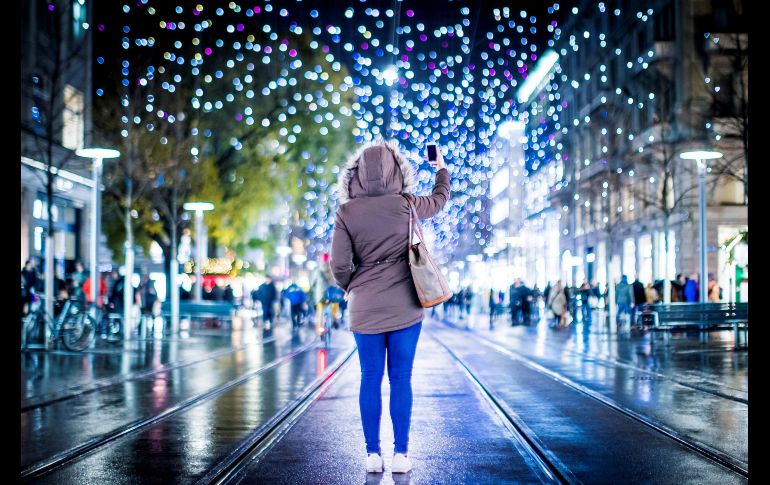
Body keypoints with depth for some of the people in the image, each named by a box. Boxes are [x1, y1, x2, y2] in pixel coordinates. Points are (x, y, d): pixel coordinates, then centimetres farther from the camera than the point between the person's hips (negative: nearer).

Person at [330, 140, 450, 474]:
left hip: (366, 308, 1)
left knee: (370, 379, 8)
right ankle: (400, 454, 7)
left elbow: (339, 264, -8)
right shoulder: (406, 205, -3)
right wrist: (442, 168, 36)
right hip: (405, 306, 0)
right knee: (401, 379, 5)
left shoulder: (347, 212, -5)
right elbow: (440, 199, 17)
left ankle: (373, 453, 11)